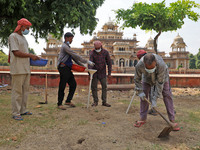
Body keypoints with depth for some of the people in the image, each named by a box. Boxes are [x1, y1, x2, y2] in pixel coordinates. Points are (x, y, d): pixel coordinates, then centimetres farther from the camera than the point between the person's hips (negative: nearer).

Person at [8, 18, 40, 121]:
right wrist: (30, 55, -13)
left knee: (25, 90, 11)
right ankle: (16, 113, 2)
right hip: (18, 69, -9)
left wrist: (33, 57, 9)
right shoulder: (13, 36, -5)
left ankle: (23, 110, 20)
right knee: (17, 91, -5)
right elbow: (16, 52, -15)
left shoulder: (23, 38, 22)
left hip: (26, 68, 9)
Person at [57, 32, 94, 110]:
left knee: (73, 84, 7)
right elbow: (76, 56, -17)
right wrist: (87, 61, -17)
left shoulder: (67, 46, 21)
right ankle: (59, 104, 5)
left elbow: (73, 57, 23)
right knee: (62, 86, -4)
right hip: (63, 68, -10)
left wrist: (82, 65, 16)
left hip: (67, 68, 10)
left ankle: (68, 101, 15)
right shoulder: (65, 46, -10)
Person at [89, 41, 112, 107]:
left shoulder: (105, 52, -6)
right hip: (94, 72, -1)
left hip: (103, 73, 1)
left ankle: (104, 102, 11)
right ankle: (95, 101, 15)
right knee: (94, 87, 2)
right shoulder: (92, 53, -12)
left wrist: (109, 73, -3)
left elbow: (109, 63, 0)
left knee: (104, 87, 1)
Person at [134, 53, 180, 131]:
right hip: (147, 77, 2)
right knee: (143, 96, -4)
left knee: (167, 95, -7)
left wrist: (155, 97, -31)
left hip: (162, 76, -1)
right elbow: (137, 79, -19)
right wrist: (140, 91, -21)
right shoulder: (139, 65, -38)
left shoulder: (161, 65, -43)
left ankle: (172, 120, -1)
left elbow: (160, 82, -34)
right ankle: (143, 118, 7)